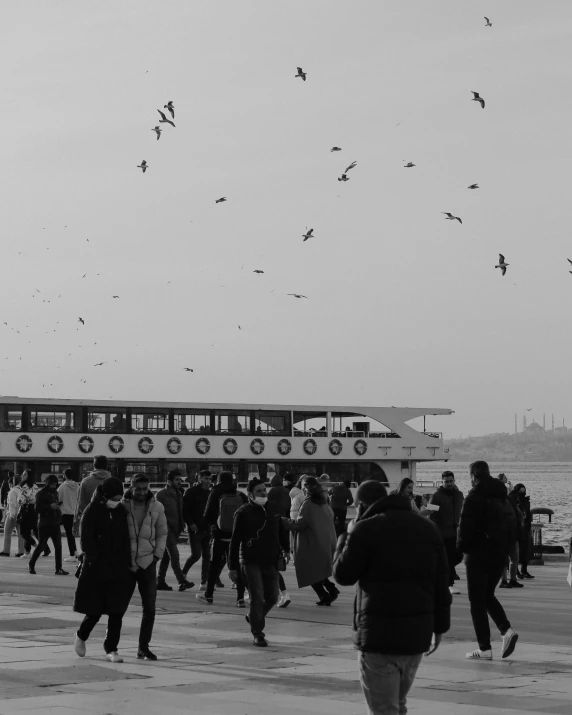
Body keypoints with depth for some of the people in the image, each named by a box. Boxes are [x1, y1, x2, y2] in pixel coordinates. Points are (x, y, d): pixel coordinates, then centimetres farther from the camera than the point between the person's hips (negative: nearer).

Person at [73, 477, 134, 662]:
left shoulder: (121, 511, 6)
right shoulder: (92, 512, -8)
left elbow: (126, 538, 11)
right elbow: (86, 541, -10)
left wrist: (127, 562, 3)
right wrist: (95, 561, -16)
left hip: (119, 570, 4)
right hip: (97, 570, -4)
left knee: (117, 611, 0)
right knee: (95, 611, 3)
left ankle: (111, 649, 8)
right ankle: (81, 636, 30)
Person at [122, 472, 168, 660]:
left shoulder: (156, 507, 1)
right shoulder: (122, 506, -7)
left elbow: (162, 533, 10)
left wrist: (158, 554, 0)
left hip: (147, 563, 2)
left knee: (149, 608, -1)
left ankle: (143, 647, 9)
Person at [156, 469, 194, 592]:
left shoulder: (178, 494, 16)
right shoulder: (161, 494, -7)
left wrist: (181, 526, 9)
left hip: (175, 529, 7)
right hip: (166, 529, -7)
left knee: (166, 556, 10)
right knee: (174, 555, -14)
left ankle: (160, 582, 15)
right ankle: (182, 581, -20)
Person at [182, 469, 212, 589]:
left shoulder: (209, 493, 13)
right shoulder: (191, 492, -4)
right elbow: (184, 509, -7)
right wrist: (190, 523, -16)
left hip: (206, 529, 6)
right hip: (195, 529, -6)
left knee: (207, 556, 3)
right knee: (196, 554, -12)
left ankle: (204, 583, 7)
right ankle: (183, 573, 13)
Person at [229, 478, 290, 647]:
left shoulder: (273, 508, 7)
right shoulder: (243, 513, -8)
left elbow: (281, 530, 20)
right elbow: (235, 540, -6)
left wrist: (286, 549, 9)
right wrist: (233, 566, -6)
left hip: (271, 561, 5)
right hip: (251, 562, -5)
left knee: (272, 597, 7)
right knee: (257, 598, -9)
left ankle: (254, 618, 35)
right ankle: (258, 634, 3)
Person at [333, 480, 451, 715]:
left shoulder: (365, 530, -9)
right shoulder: (428, 529, 11)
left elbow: (343, 575, -1)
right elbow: (441, 585, 13)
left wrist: (347, 537, 12)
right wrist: (439, 626, 18)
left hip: (378, 633, -6)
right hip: (418, 633, 6)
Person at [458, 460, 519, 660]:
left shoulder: (474, 498, -13)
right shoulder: (503, 497, 10)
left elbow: (466, 527, -17)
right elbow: (513, 525, 10)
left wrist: (462, 547, -2)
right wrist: (506, 547, 13)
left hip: (478, 554, -7)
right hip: (499, 554, 7)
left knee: (477, 600, 1)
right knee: (487, 595, 21)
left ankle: (485, 648, -1)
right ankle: (506, 630, 1)